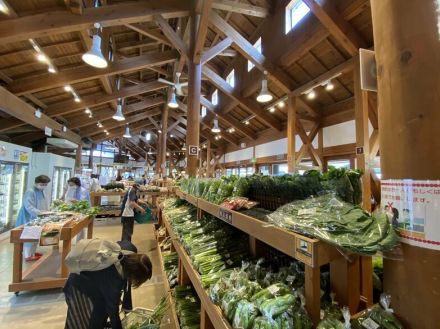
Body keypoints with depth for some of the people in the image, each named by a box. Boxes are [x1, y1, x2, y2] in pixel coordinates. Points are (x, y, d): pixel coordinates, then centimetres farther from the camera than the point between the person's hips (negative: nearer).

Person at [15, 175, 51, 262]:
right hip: (30, 219, -8)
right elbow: (29, 207, -24)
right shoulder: (30, 192, -17)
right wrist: (40, 213, -32)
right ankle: (28, 255, 10)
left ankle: (32, 253, 28)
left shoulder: (41, 192, 8)